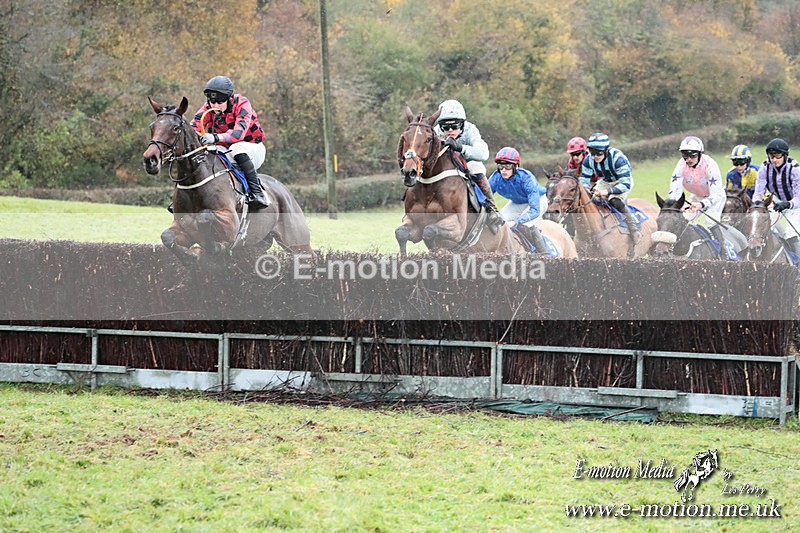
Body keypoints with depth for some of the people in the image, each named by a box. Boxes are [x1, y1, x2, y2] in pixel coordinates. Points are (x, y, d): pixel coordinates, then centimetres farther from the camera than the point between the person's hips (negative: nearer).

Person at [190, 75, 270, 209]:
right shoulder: (208, 108, -7)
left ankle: (257, 191, -35)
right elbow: (195, 125, -22)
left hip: (253, 148, -5)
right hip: (224, 150, 5)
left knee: (238, 149, -39)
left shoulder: (242, 104, -21)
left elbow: (239, 132, -38)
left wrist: (216, 138, -56)